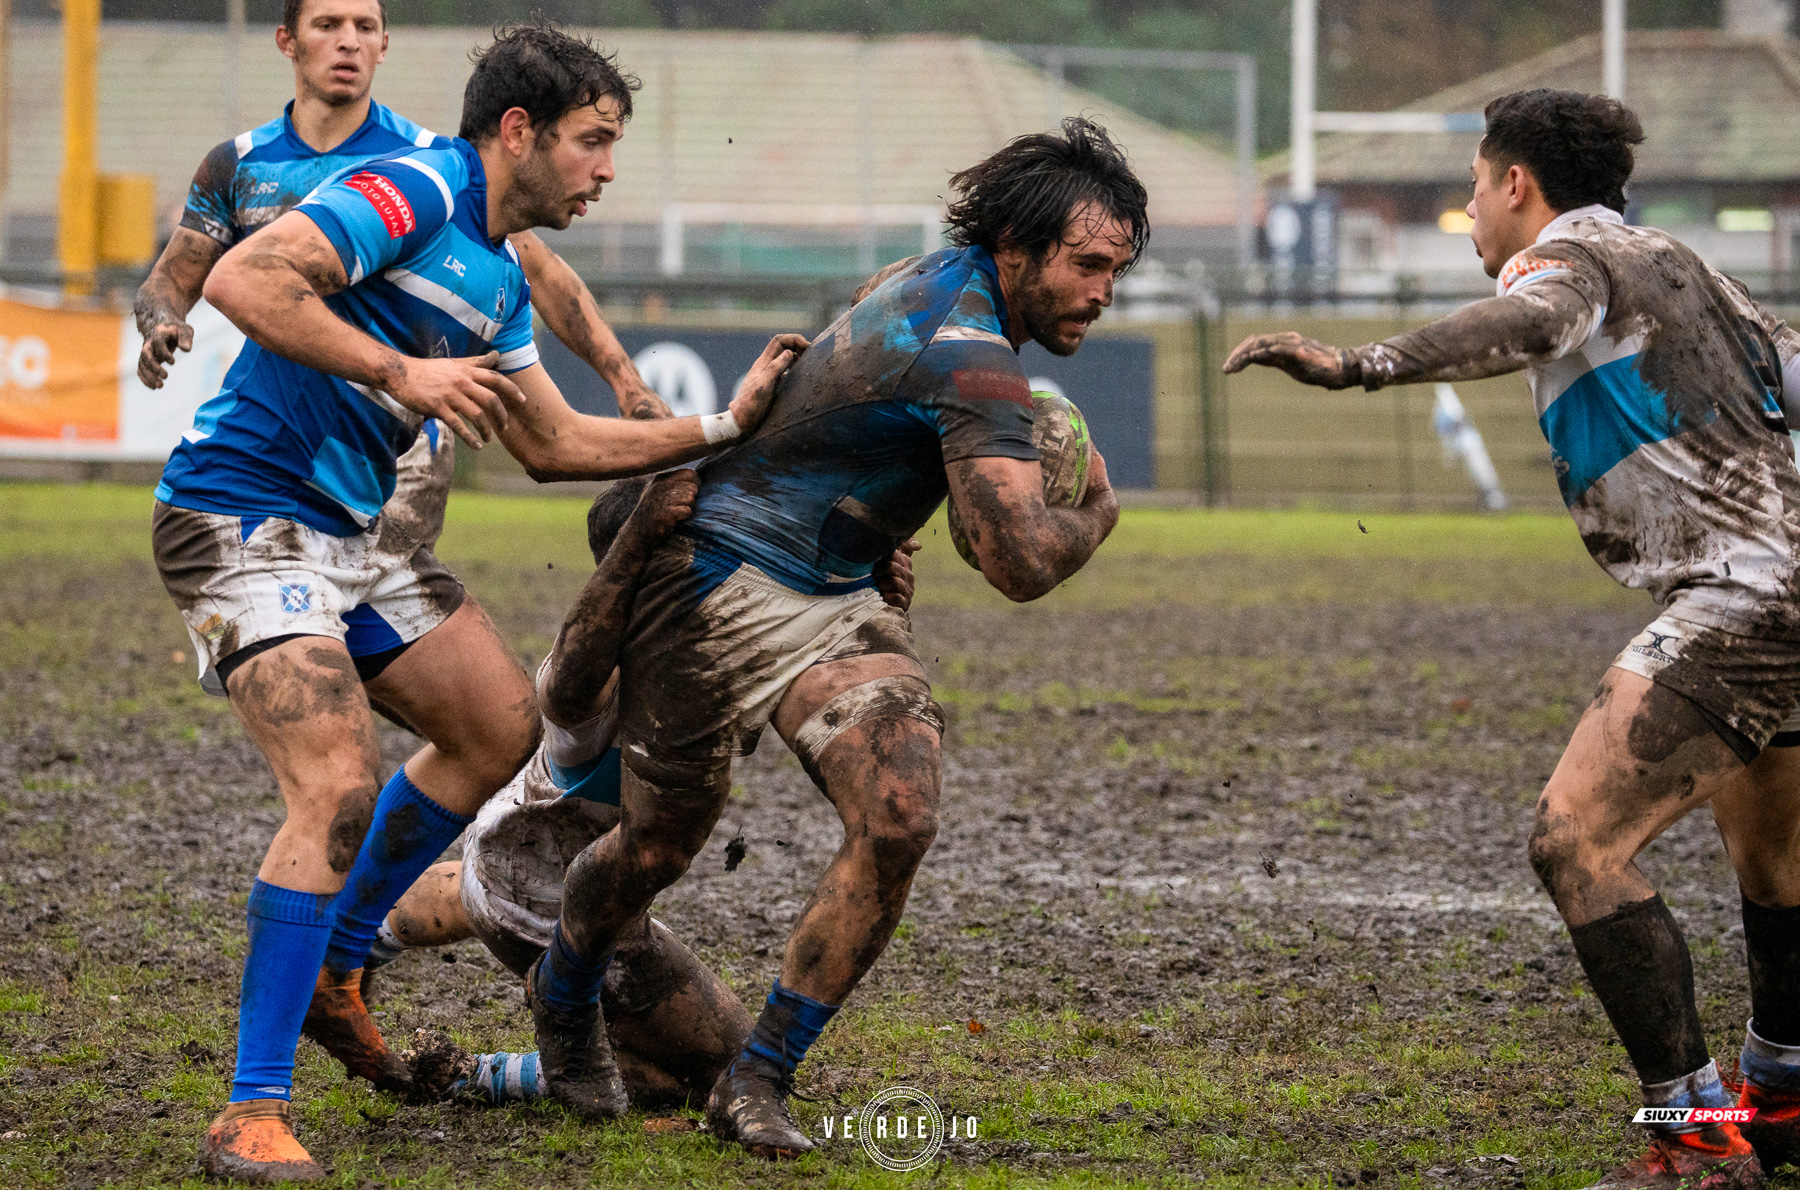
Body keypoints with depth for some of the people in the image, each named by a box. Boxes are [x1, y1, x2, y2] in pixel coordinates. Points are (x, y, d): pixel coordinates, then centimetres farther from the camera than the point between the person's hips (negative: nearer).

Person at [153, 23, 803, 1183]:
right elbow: (243, 279, -28)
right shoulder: (414, 193, -16)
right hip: (244, 515, -10)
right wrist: (400, 370, -28)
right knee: (339, 786, -22)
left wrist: (725, 425, 18)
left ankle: (334, 962, 28)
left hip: (348, 531, 10)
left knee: (500, 724, 14)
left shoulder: (500, 278, 15)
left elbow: (555, 443, 22)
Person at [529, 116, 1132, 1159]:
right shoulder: (972, 358, -27)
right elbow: (1024, 563, -32)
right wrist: (1100, 509, -12)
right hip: (725, 588, -9)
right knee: (660, 843, 7)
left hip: (840, 599, 9)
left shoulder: (946, 283, 4)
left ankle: (757, 1082, -2)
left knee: (899, 824, -11)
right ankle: (563, 998, 40)